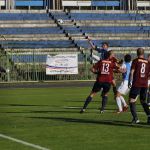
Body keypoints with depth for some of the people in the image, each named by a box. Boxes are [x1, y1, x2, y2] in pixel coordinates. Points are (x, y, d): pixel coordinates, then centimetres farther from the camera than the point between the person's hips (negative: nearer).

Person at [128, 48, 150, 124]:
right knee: (143, 101, 18)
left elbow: (132, 72, -8)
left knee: (132, 100, 1)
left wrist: (130, 82, -4)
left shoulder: (135, 61, -2)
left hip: (136, 84, -5)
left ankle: (135, 118, -11)